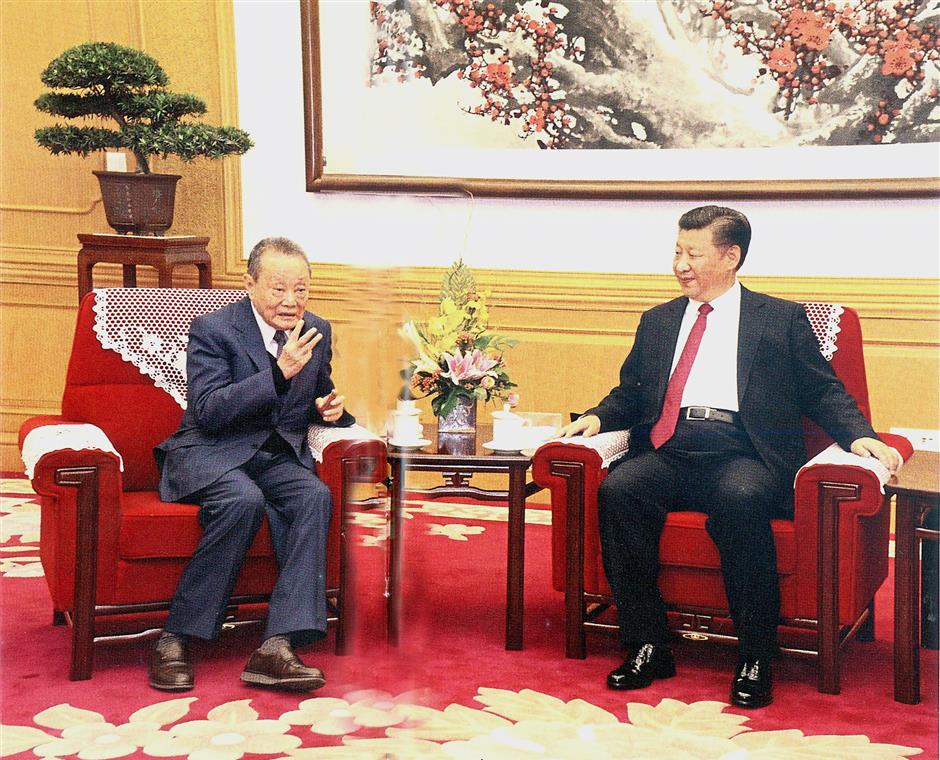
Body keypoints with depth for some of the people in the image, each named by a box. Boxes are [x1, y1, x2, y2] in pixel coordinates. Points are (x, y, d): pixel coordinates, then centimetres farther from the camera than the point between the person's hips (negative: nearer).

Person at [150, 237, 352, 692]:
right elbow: (208, 411, -18)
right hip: (210, 453, -5)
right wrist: (279, 372, -25)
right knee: (244, 501, -36)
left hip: (280, 457, 5)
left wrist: (331, 408, 0)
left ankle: (276, 648, -35)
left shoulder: (317, 332, 10)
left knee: (315, 496, -28)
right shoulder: (212, 329, -7)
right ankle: (174, 640, -26)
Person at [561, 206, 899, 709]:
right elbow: (630, 393, 24)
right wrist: (597, 417, 3)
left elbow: (823, 392, 9)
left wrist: (858, 436, -9)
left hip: (742, 454, -3)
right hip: (668, 451, 4)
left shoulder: (781, 320, 14)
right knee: (617, 489, -29)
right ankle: (647, 647, -19)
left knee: (740, 499, -38)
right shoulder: (657, 322, 25)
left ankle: (755, 658, -24)